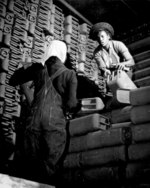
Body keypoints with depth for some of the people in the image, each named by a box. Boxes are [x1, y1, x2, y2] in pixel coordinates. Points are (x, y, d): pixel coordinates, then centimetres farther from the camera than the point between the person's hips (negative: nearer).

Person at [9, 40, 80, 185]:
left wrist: (24, 68, 35)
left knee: (29, 169, 9)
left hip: (34, 121, 3)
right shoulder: (69, 74, 4)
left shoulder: (38, 68, 11)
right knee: (49, 171, 4)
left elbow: (13, 81, 22)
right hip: (55, 123, -2)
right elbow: (71, 104, -4)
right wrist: (80, 106, 17)